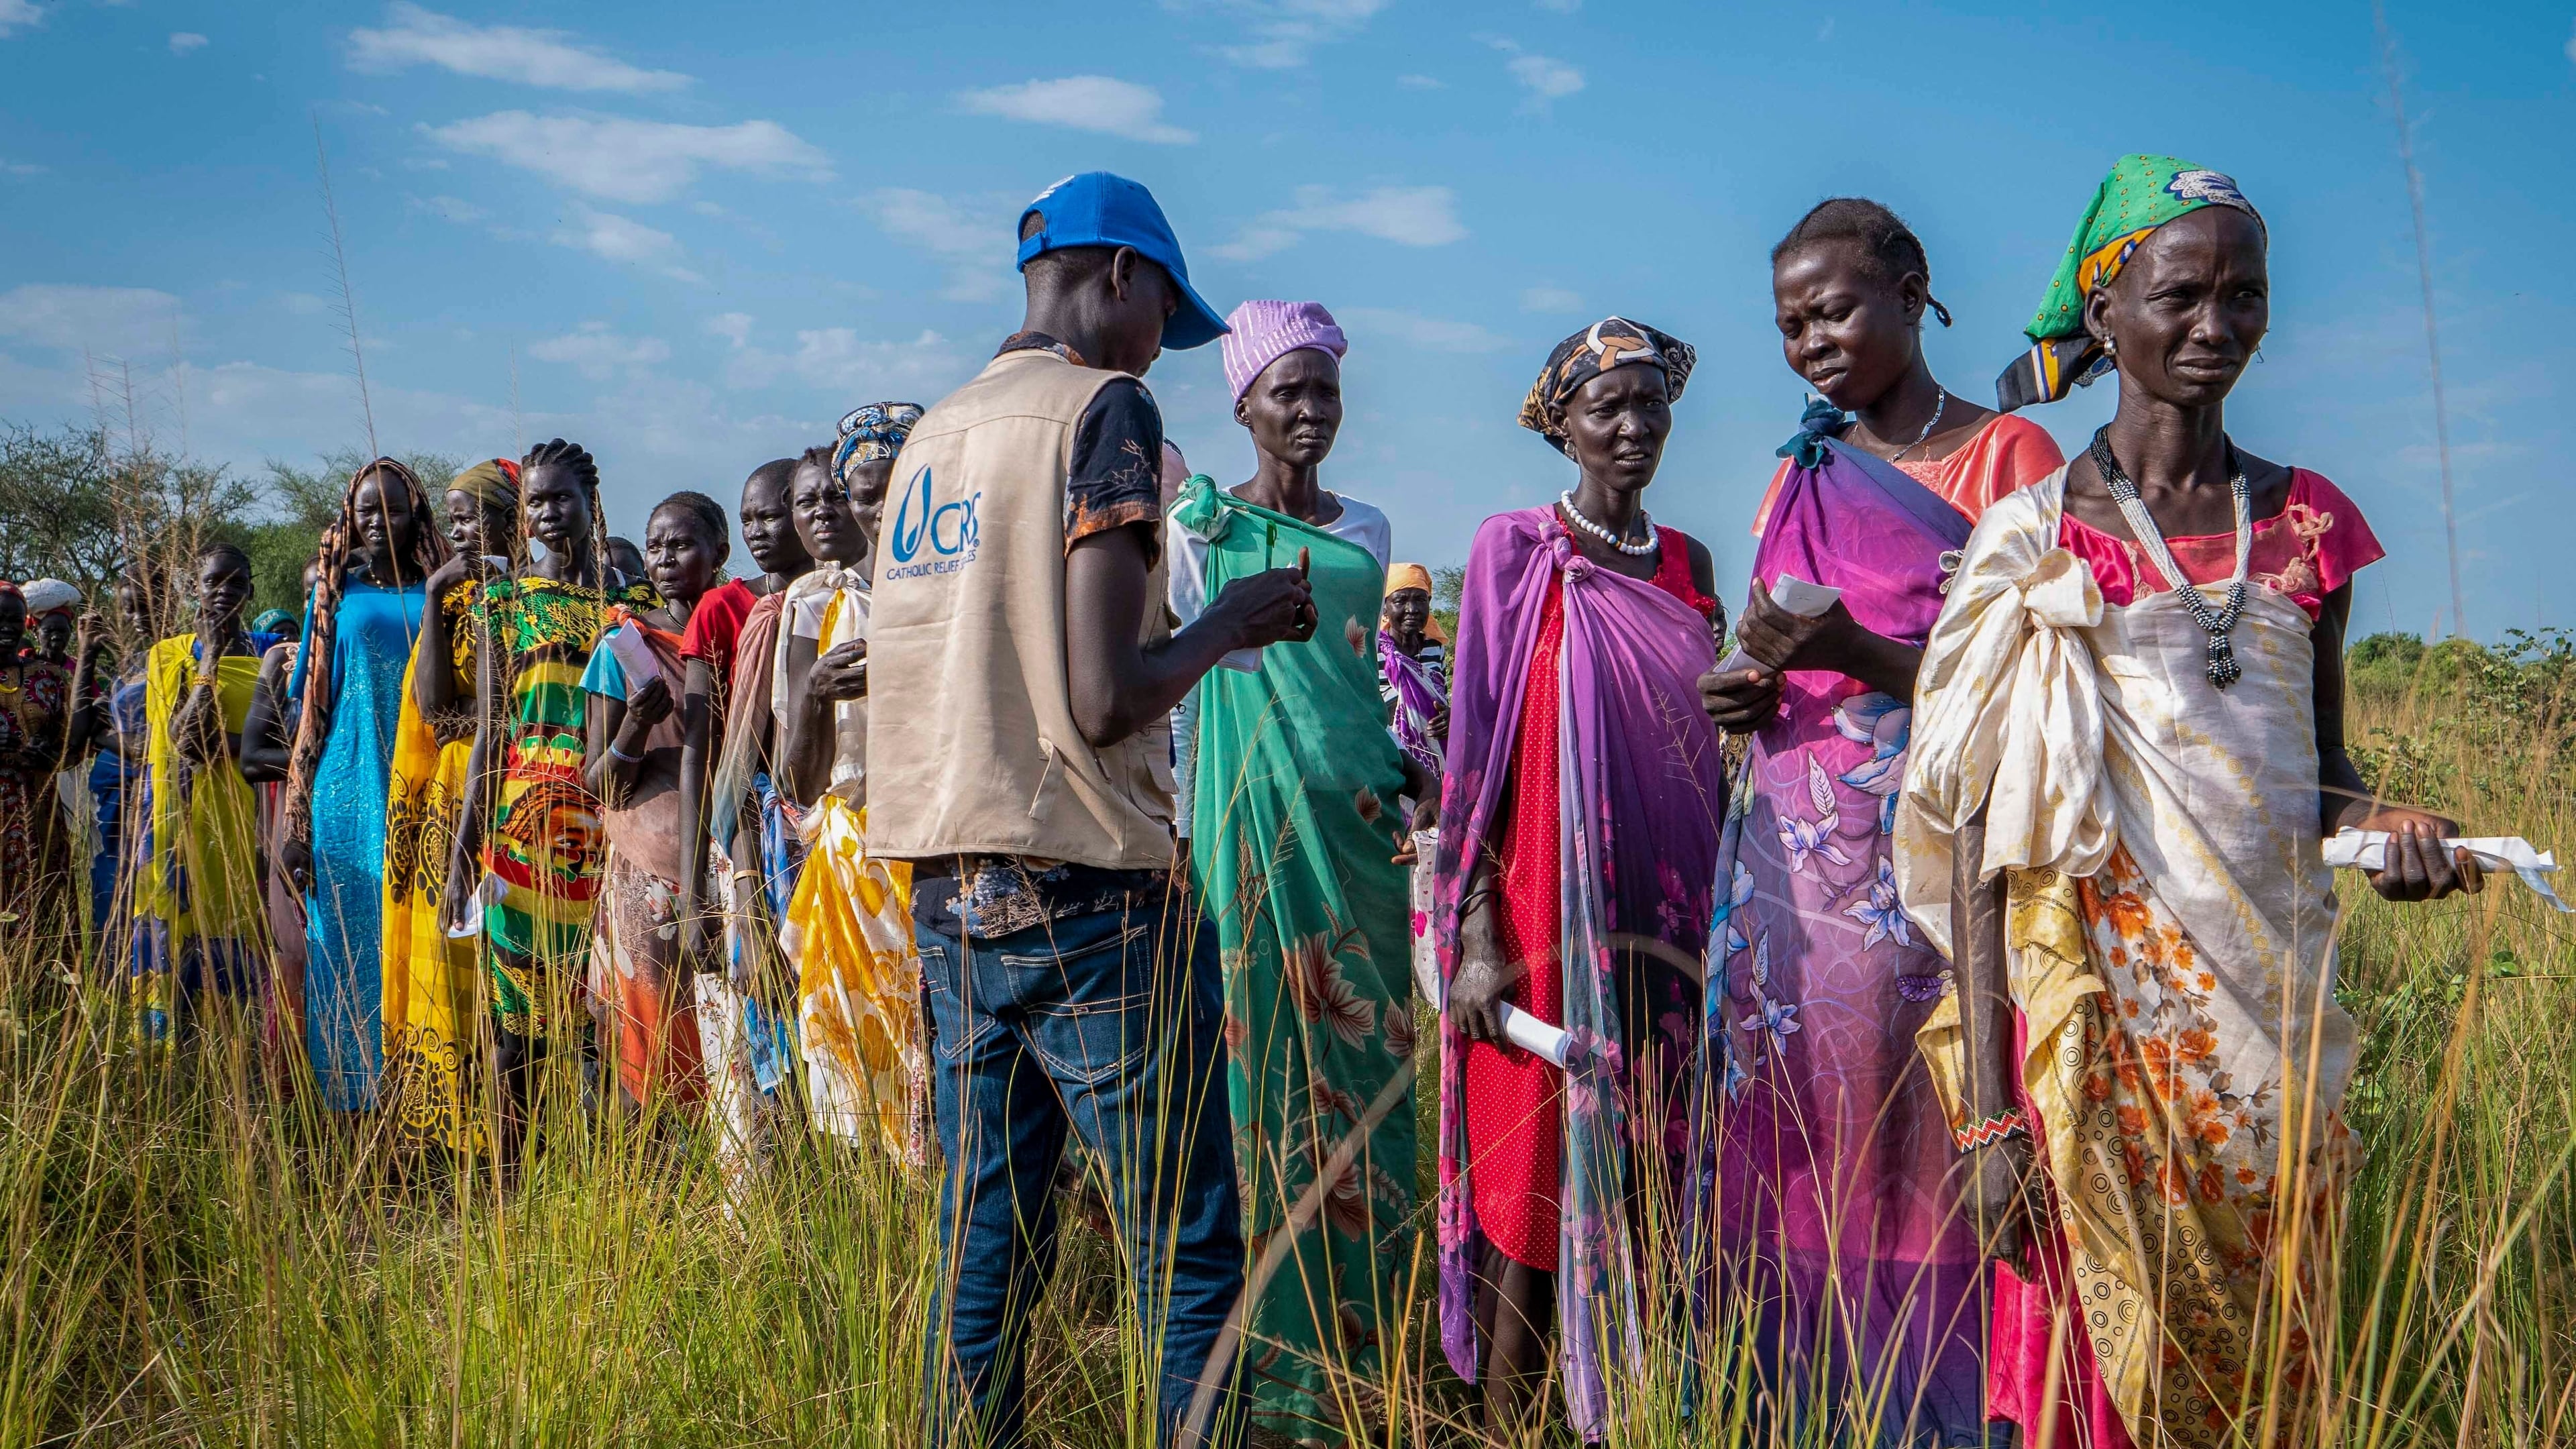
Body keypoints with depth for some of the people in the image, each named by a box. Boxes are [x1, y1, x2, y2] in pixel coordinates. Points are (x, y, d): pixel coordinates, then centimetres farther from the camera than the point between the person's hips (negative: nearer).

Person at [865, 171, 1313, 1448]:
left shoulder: (935, 432, 16)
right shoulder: (1105, 407, -7)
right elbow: (1104, 701, -16)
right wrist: (1228, 623, 0)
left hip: (945, 892, 8)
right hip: (1085, 893, -8)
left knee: (984, 1240, 13)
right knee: (1186, 1259, -1)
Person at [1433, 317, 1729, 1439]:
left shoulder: (1686, 563, 12)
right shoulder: (1515, 549, -2)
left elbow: (1703, 747, 17)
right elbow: (1474, 752, -5)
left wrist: (1721, 917, 12)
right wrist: (1475, 936, -12)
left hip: (1670, 925, 5)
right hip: (1548, 922, -4)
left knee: (1651, 1185, 9)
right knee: (1540, 1187, 0)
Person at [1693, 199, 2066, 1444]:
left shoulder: (2007, 455, 0)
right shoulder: (1803, 476, 17)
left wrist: (1857, 652, -21)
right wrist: (1745, 692, 2)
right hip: (1788, 866, 5)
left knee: (1917, 1176, -4)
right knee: (1793, 1167, 5)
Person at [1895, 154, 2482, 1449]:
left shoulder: (2305, 523, 8)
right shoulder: (2034, 538, -3)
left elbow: (2318, 766, 18)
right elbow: (1983, 828, -6)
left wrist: (2382, 823, -8)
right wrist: (1988, 1109, -11)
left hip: (2275, 1028, 4)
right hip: (2095, 1026, -3)